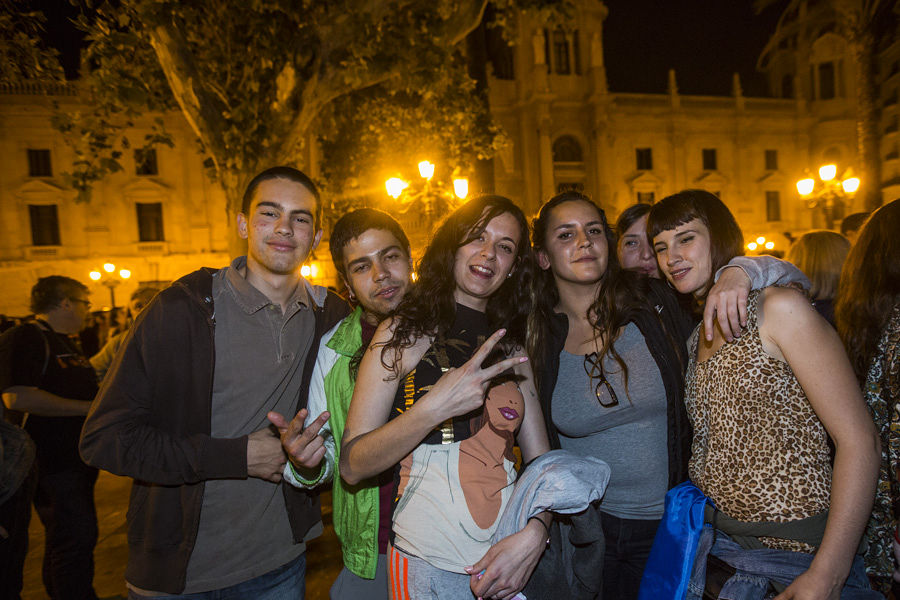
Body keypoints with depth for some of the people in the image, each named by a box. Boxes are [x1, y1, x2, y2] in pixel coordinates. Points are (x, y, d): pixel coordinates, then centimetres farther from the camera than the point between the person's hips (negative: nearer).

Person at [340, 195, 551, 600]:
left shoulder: (512, 348, 7)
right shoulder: (404, 332, -6)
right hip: (431, 565, -4)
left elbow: (541, 460, 5)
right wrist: (433, 407, -25)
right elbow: (352, 467, -12)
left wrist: (534, 535, -13)